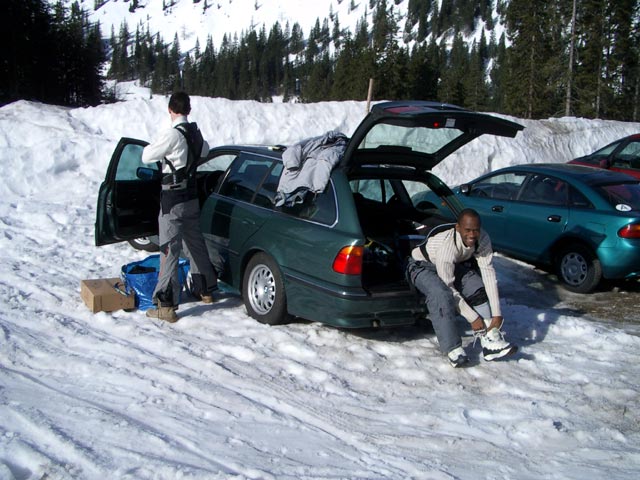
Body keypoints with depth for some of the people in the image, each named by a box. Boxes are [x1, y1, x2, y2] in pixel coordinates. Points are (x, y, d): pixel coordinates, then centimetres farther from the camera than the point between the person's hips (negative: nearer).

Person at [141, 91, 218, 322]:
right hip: (192, 197, 8)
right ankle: (206, 290, 34)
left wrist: (155, 145, 7)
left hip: (173, 200, -8)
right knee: (196, 244, 20)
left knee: (169, 250, -6)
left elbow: (146, 156, -12)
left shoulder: (172, 135, -18)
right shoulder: (196, 133, 5)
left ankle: (166, 305, -6)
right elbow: (204, 150, 26)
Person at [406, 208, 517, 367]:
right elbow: (449, 288, -34)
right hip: (422, 265, -6)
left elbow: (489, 274, -24)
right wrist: (473, 318, -31)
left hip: (454, 264, 6)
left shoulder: (483, 239, -23)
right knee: (440, 294, -33)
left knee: (477, 287, -14)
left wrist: (496, 314, -29)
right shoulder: (447, 246, -39)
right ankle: (453, 350, -31)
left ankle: (490, 341, -17)